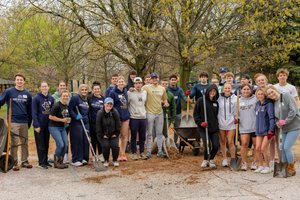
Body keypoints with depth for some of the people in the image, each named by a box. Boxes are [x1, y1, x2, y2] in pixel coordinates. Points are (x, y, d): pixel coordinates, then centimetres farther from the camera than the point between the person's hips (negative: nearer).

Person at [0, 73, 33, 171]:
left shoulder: (27, 94, 10)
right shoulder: (8, 92, -1)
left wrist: (29, 122, 16)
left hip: (24, 122, 4)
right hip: (13, 122, -4)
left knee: (25, 142, 9)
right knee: (14, 143, -3)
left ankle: (24, 161, 19)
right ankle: (14, 162, 6)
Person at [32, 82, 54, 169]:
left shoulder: (51, 98, 7)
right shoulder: (36, 98, -7)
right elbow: (34, 113, -11)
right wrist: (36, 125, -16)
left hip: (48, 125, 5)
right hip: (39, 125, -5)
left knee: (46, 144, 11)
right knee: (40, 144, 0)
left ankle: (46, 161, 19)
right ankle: (41, 162, 6)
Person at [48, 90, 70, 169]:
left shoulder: (67, 106, 8)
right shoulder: (57, 106, -16)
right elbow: (50, 117, -18)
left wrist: (68, 120, 5)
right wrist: (62, 120, -19)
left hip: (62, 128, 8)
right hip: (54, 127, -8)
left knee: (65, 144, 1)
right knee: (60, 144, -15)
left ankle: (61, 161, 15)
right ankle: (56, 162, 4)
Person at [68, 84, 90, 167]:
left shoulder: (87, 100, 16)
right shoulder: (75, 98, -7)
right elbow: (70, 109, -13)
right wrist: (76, 116, -22)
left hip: (86, 123, 7)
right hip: (76, 123, -7)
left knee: (85, 141, 7)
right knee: (77, 141, -5)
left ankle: (84, 158, 17)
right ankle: (76, 160, 1)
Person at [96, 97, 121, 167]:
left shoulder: (115, 112, -11)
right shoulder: (100, 113, -14)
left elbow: (118, 124, -3)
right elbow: (98, 125, -9)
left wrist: (116, 134, -2)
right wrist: (101, 135, -9)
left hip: (113, 134, 1)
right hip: (104, 135, -1)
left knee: (115, 146, -14)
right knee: (106, 146, -17)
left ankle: (115, 160, 11)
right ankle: (106, 160, 9)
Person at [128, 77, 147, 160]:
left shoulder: (145, 92, 10)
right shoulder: (130, 92, -6)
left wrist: (145, 112, 14)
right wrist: (129, 112, -5)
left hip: (143, 117, 4)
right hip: (134, 118, -4)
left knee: (142, 136, 9)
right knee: (134, 136, 3)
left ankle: (142, 152, 19)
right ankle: (134, 153, 12)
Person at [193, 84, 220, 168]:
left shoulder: (216, 103, 12)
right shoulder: (201, 101, -2)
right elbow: (195, 113, 0)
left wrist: (217, 124, 5)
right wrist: (200, 122, -11)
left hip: (214, 128, 4)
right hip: (204, 128, -4)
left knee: (216, 146, -3)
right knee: (207, 146, -11)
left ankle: (211, 160, 26)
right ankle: (205, 160, 19)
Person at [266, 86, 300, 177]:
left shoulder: (286, 96, -10)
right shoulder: (274, 103, 11)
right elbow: (276, 117, 16)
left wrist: (285, 121, -18)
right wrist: (278, 123, -5)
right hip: (285, 129, 7)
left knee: (287, 147, -12)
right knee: (283, 148, 6)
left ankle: (292, 169, 5)